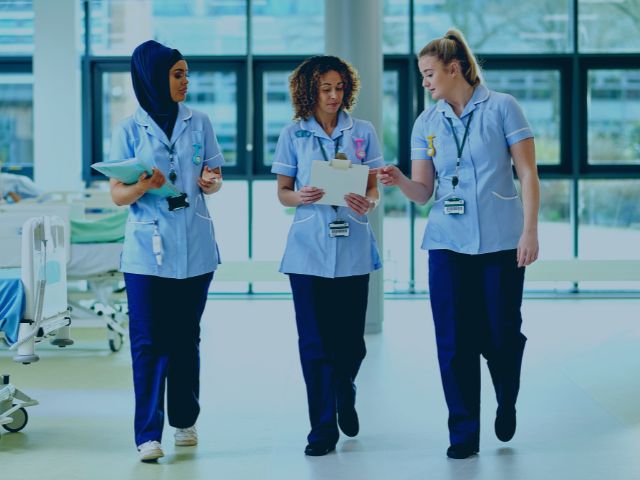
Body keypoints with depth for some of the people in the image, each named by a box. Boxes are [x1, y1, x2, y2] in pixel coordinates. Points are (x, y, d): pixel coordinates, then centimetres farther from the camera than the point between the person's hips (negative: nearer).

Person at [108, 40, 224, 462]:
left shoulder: (199, 123, 6)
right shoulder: (130, 129, -1)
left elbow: (216, 179, 11)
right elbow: (117, 194, -3)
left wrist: (211, 183, -13)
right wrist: (143, 186, -24)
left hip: (195, 248, 2)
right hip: (148, 248, -2)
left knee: (186, 337, 9)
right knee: (148, 341, -4)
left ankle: (185, 420, 21)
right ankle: (148, 434, -2)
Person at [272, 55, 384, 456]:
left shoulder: (362, 132, 7)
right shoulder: (293, 135, 5)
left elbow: (374, 188, 6)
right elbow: (282, 192, 7)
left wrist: (368, 204, -17)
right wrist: (300, 196, -15)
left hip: (353, 247, 1)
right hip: (309, 247, 0)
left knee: (351, 338, 3)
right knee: (314, 340, -2)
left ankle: (344, 396, 34)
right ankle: (323, 427, 7)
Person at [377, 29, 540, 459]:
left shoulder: (501, 108, -2)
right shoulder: (426, 123, 9)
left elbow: (528, 174, -3)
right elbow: (424, 191, 8)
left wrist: (530, 231, -11)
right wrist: (399, 180, -14)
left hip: (501, 241, -3)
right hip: (448, 242, 3)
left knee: (501, 335, 2)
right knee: (454, 341, 0)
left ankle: (507, 404, 32)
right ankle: (463, 432, 11)